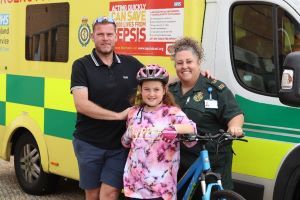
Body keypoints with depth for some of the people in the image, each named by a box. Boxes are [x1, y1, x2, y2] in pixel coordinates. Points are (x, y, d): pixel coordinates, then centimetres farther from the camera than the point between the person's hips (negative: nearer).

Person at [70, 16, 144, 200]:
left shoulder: (131, 64, 4)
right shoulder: (82, 65, -6)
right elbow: (81, 104, -17)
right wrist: (118, 115, -21)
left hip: (119, 145, 1)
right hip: (89, 144, -1)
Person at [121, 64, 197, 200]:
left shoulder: (172, 112, -6)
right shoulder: (134, 112, 8)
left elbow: (191, 128, -25)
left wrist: (174, 128, -44)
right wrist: (128, 136, -3)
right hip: (135, 181, 4)